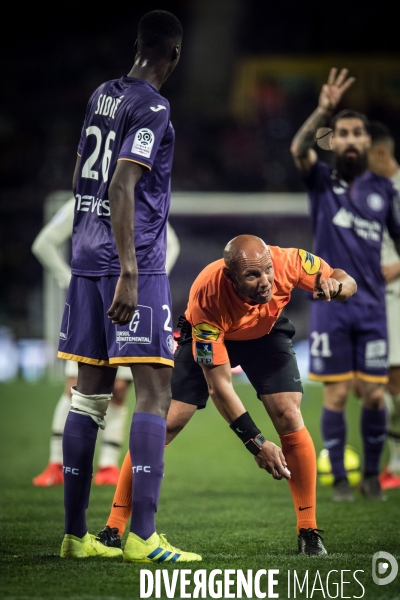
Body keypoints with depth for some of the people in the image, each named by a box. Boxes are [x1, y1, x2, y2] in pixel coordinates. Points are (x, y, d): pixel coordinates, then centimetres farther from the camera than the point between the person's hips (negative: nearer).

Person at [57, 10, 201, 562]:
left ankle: (75, 534, 12)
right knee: (154, 391, -8)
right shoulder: (152, 108, -10)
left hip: (86, 259, 8)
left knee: (90, 393, 10)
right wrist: (129, 273, -22)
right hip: (133, 264, -8)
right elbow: (121, 188, -19)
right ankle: (141, 537, -15)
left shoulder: (102, 96, 15)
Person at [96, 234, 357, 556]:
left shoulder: (288, 261, -35)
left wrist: (334, 285, -40)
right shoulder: (207, 297, -39)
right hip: (208, 336, -2)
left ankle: (309, 532, -5)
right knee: (164, 424, -11)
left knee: (289, 418, -16)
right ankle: (114, 529, -2)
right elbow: (218, 383, -32)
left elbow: (347, 282, -15)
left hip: (266, 333, 2)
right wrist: (256, 443, -33)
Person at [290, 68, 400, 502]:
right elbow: (298, 149, -19)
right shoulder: (322, 181, 2)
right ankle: (339, 478, 10)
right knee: (335, 395, 0)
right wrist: (323, 111, -35)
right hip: (330, 305, -1)